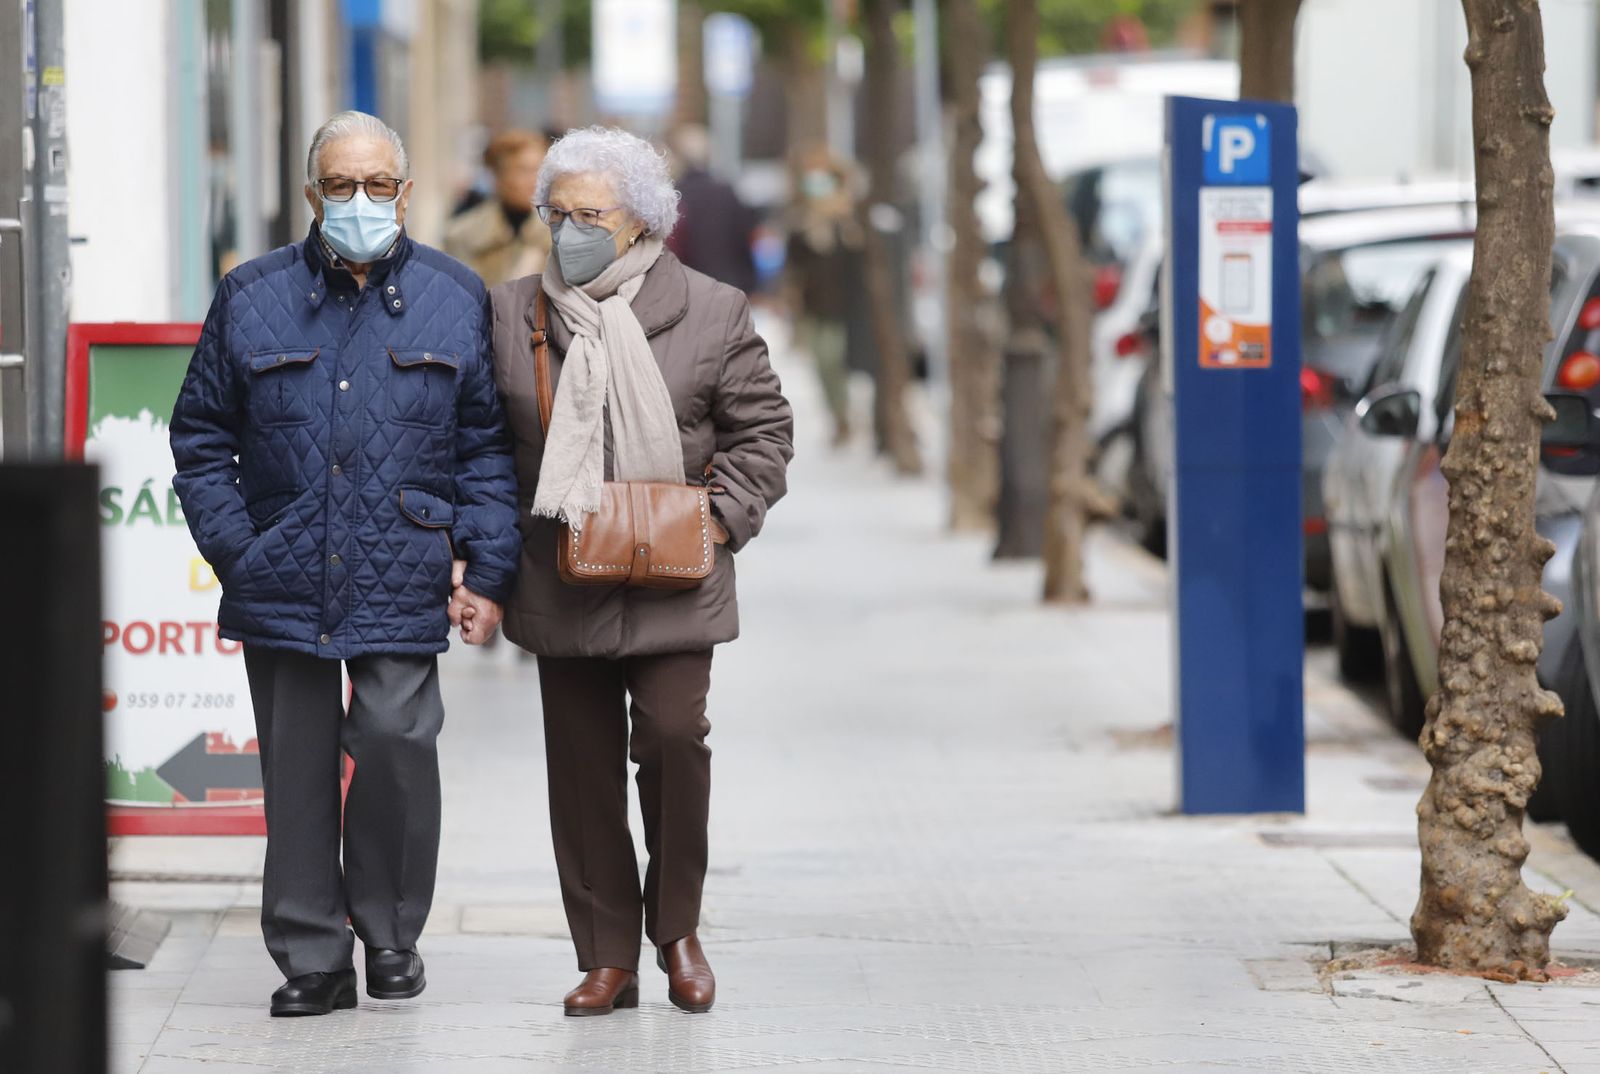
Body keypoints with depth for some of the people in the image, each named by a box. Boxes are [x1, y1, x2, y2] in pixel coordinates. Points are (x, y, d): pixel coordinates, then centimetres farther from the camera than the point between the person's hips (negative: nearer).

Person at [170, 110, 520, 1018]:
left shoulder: (456, 301, 7)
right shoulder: (253, 298, 8)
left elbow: (490, 447, 7)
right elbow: (202, 438, 11)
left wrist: (487, 567, -2)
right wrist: (235, 550, 0)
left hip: (402, 584, -1)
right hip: (283, 584, 1)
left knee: (398, 743, -13)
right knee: (298, 770, 3)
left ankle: (390, 932, 8)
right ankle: (313, 959, 12)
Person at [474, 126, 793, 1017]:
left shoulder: (713, 313, 2)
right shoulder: (509, 315, 6)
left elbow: (763, 429, 7)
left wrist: (724, 517, -6)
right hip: (561, 588, 2)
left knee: (674, 734, -13)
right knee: (583, 766, 3)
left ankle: (676, 925, 9)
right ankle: (608, 959, 11)